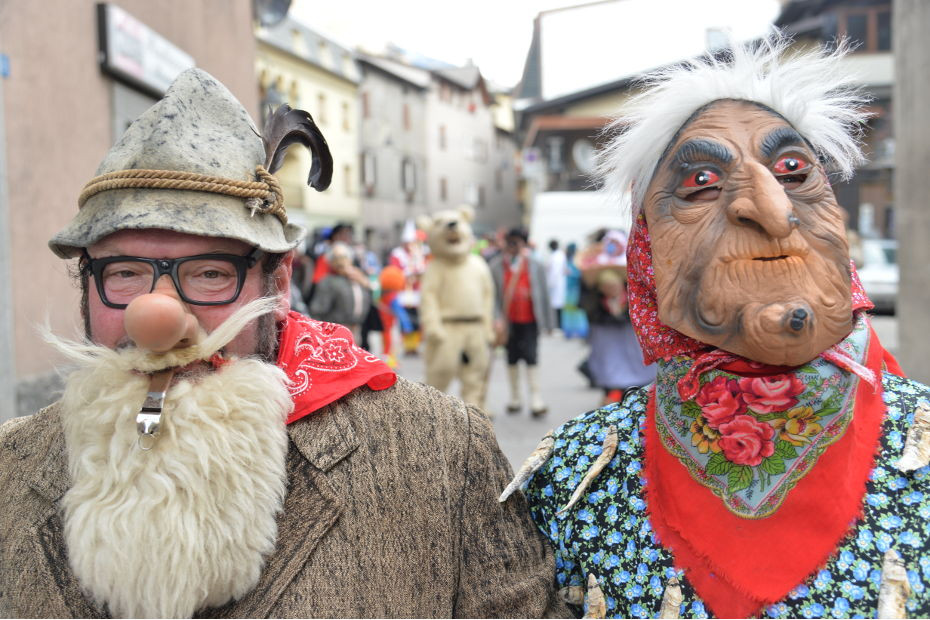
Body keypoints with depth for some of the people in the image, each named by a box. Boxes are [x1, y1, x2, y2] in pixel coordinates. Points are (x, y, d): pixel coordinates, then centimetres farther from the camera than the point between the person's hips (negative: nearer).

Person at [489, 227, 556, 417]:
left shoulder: (535, 266, 0)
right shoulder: (496, 266, -1)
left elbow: (543, 294, 4)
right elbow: (493, 295, -1)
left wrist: (547, 322, 6)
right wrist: (497, 319, -11)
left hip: (529, 319, -1)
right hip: (509, 321, 1)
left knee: (531, 358, -8)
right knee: (512, 359, 11)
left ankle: (536, 400, -6)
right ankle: (515, 398, 23)